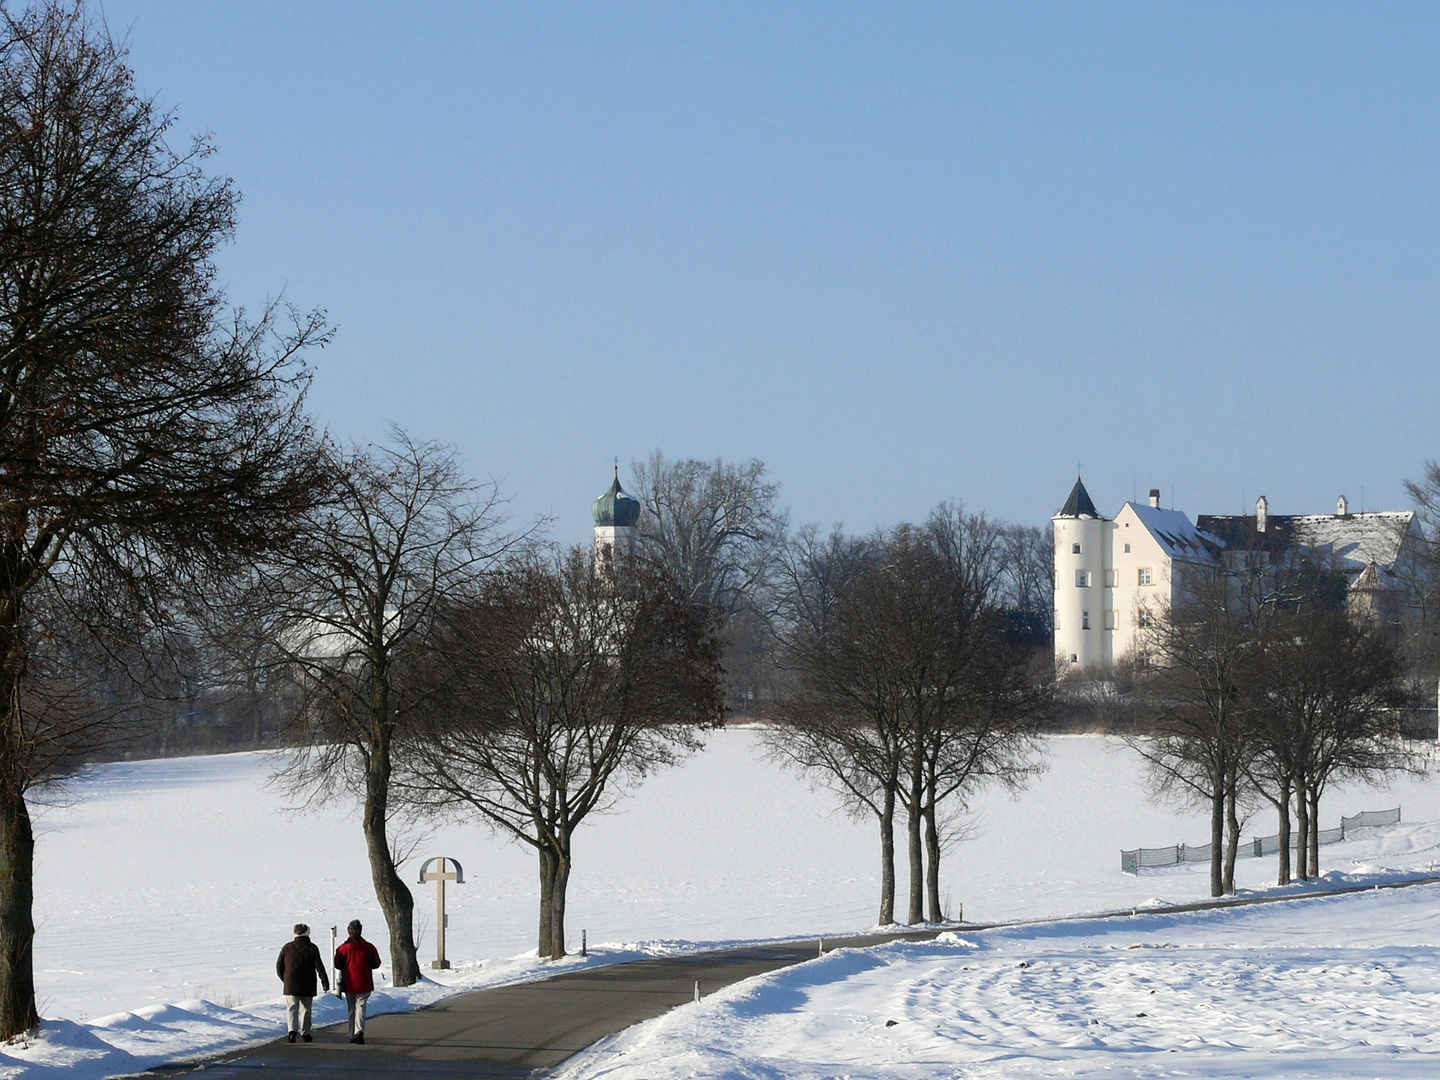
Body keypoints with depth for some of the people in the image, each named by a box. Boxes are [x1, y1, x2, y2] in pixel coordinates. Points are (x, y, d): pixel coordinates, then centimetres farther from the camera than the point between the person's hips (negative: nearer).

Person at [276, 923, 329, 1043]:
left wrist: (285, 979, 20)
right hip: (307, 987, -1)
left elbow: (279, 967, 8)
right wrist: (325, 982, -5)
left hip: (291, 987, 1)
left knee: (292, 1008, -1)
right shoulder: (311, 948, -4)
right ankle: (305, 1034, 17)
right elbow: (319, 966, -8)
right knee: (306, 1009, 11)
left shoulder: (287, 948, 4)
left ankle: (292, 1030, -23)